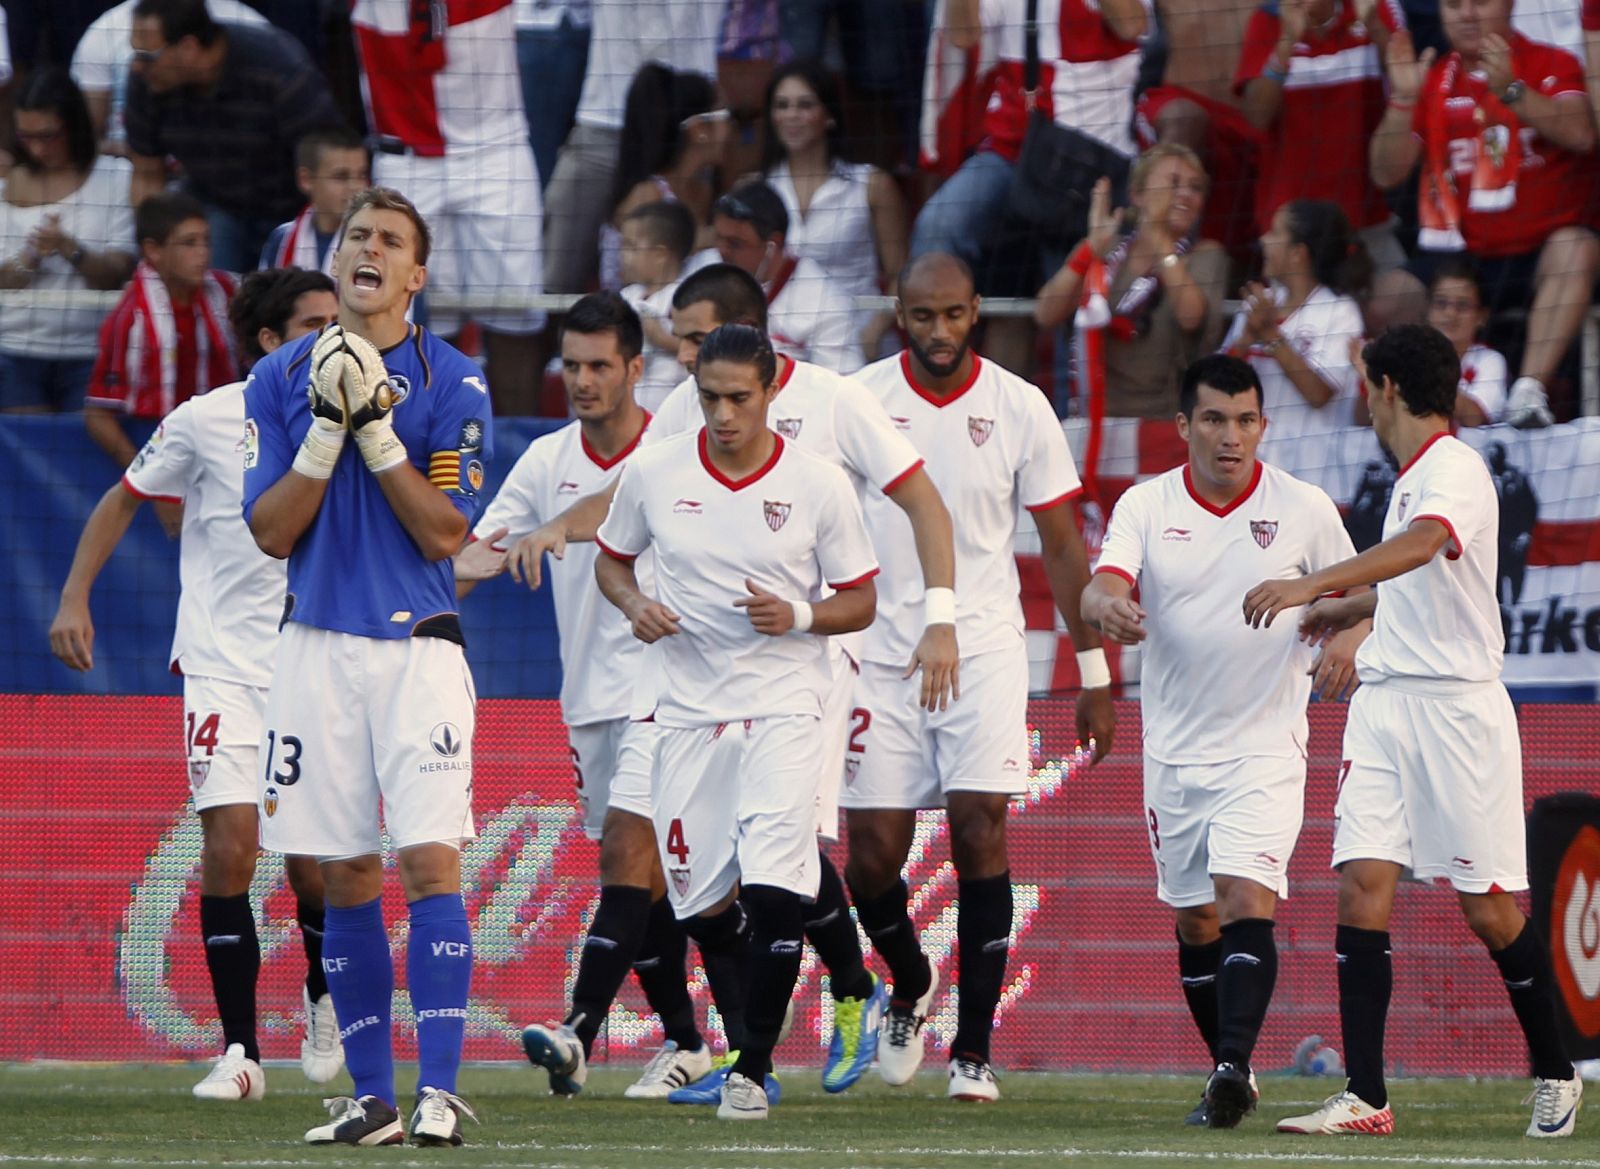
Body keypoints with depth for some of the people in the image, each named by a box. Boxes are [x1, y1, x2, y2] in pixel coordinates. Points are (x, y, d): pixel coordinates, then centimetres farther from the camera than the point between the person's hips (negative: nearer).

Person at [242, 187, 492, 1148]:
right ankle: (371, 1095, 10)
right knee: (347, 878, 5)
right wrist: (327, 427, -12)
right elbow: (272, 531, 1)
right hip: (319, 646, 3)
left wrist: (377, 428, -15)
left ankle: (441, 1089, -13)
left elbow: (446, 534, -7)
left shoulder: (453, 383, 0)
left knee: (430, 861, -13)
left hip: (418, 645, -3)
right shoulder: (282, 379, 7)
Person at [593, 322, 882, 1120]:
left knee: (774, 892, -18)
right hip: (689, 711, 3)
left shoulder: (819, 485, -4)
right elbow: (612, 560, 17)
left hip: (784, 708, -3)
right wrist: (634, 604, -5)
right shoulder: (652, 474, 1)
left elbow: (860, 603, 3)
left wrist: (799, 616, -17)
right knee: (698, 902, 5)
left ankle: (753, 1069, -6)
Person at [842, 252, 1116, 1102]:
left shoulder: (1020, 409, 0)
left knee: (980, 829, -13)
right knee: (872, 855, -1)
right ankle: (911, 986, 31)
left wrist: (1094, 673, 6)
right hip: (880, 650, 1)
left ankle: (973, 1049, -7)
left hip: (984, 649, -1)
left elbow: (1062, 545, 6)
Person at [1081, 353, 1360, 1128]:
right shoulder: (1146, 506, -1)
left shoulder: (1305, 509, -3)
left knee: (1246, 900, -21)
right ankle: (1231, 1076, 23)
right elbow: (1101, 588, -14)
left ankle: (1233, 1065, -32)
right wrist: (1107, 605, -39)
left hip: (1265, 745, -3)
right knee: (1194, 920, 10)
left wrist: (1345, 640, -16)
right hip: (1174, 748, 3)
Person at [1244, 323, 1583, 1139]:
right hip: (1383, 699, 8)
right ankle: (1365, 1096, -9)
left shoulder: (1455, 470, -12)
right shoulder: (1411, 478, 17)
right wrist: (1346, 611, 48)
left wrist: (1313, 586, -44)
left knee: (1490, 910, -1)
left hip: (1457, 704, -8)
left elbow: (1421, 548, -33)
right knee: (1361, 886, -6)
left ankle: (1554, 1073, 17)